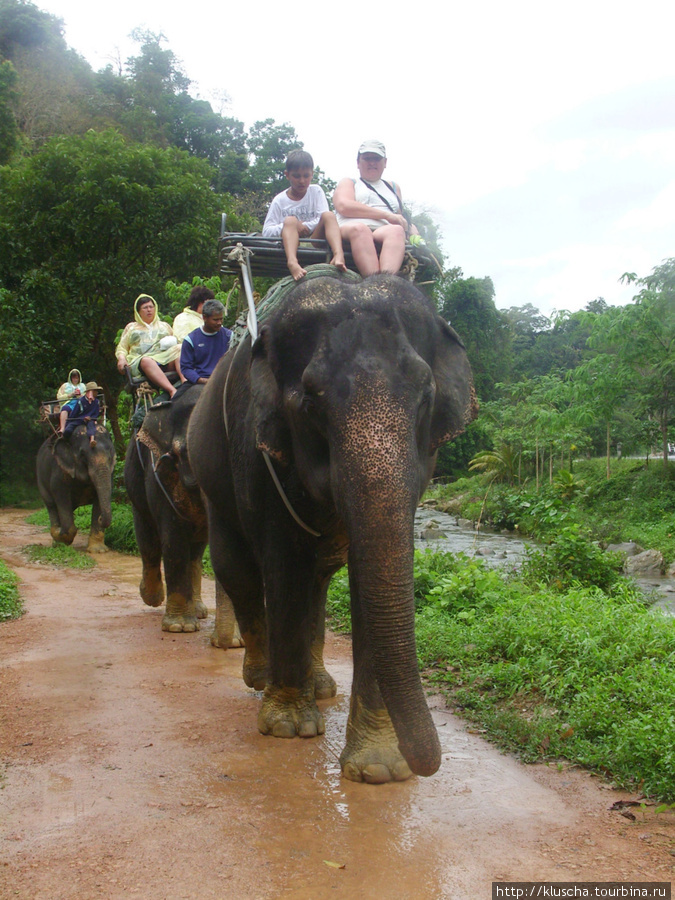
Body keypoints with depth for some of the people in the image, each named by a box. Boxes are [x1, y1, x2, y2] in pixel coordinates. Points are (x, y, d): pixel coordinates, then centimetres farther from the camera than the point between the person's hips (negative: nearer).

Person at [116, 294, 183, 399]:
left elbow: (177, 341, 27)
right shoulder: (131, 327, 30)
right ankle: (172, 390, -59)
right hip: (139, 361, -2)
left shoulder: (164, 325, 33)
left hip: (165, 358, 2)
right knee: (146, 361, -41)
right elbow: (121, 347, 24)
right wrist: (121, 358, 1)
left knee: (179, 348, -30)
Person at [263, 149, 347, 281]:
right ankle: (292, 262, -57)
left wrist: (304, 226, -11)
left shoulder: (316, 191, 13)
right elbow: (266, 232, -2)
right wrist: (290, 226, -16)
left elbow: (325, 219, -1)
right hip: (290, 243, -1)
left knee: (329, 215, -21)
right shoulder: (279, 200, 8)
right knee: (290, 220, -29)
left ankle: (338, 255, -49)